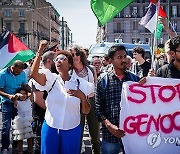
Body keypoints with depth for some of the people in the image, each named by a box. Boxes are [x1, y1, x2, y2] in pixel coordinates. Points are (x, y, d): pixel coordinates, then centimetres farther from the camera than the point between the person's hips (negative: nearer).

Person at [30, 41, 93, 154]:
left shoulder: (80, 83, -1)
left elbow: (86, 111, 0)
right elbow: (34, 73, -20)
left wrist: (82, 97, -17)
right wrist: (40, 52, -24)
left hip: (72, 130, 0)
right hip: (50, 128, 0)